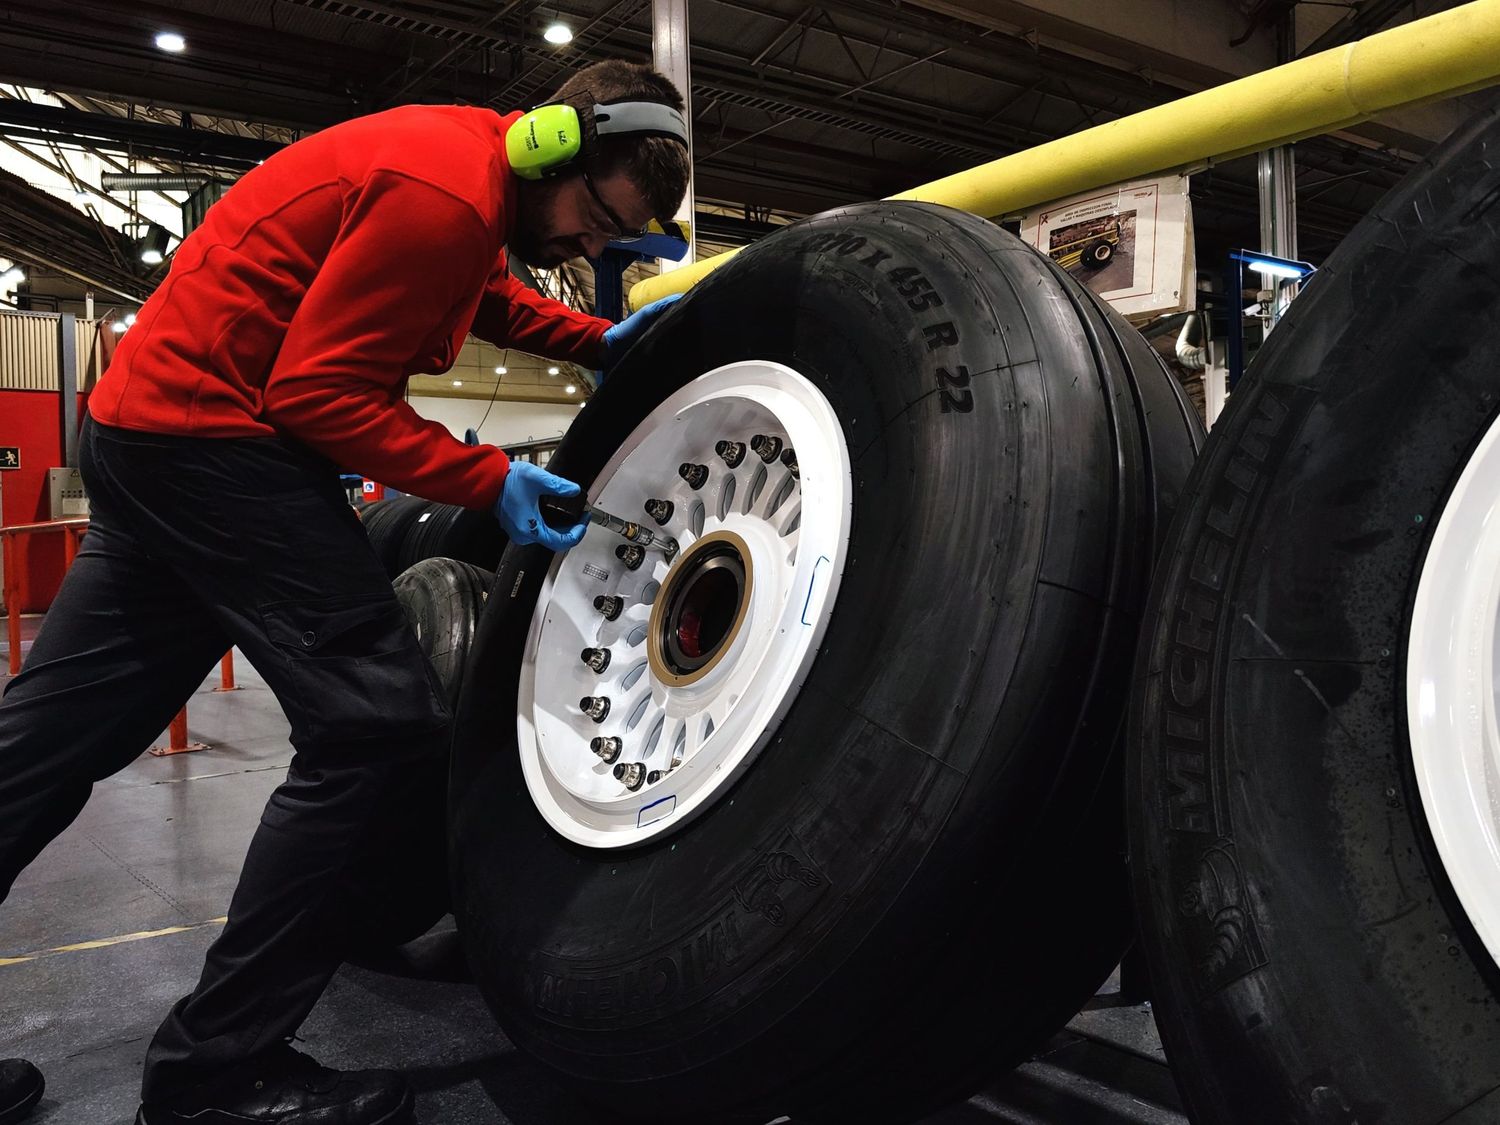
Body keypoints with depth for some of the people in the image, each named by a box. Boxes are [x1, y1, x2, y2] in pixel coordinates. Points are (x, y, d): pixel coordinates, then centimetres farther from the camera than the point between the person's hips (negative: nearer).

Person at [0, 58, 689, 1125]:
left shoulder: (473, 161, 10)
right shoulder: (442, 192, -21)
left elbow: (488, 294, 28)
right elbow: (320, 392, -20)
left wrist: (601, 343, 15)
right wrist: (489, 480, -19)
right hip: (213, 429, -11)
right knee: (378, 720, -13)